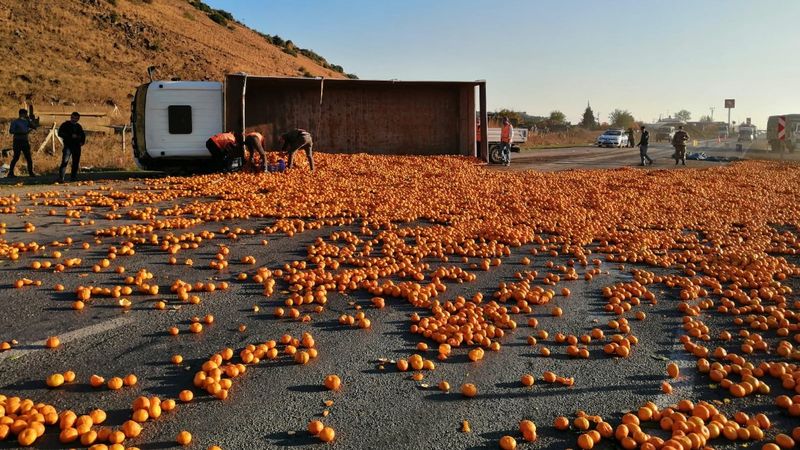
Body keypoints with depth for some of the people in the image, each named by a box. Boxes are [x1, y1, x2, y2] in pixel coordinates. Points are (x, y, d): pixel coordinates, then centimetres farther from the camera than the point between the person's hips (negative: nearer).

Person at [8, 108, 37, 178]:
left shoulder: (26, 122, 14)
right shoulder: (15, 121, -2)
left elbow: (34, 127, 8)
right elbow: (11, 131, -11)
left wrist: (29, 120, -2)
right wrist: (21, 132, -19)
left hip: (25, 141, 5)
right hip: (17, 141, -5)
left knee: (28, 158, 2)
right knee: (16, 157, -8)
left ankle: (31, 172, 8)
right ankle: (10, 173, -3)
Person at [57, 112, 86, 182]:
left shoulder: (78, 126, 15)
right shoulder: (65, 124, 1)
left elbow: (83, 135, 28)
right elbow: (60, 133, -8)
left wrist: (82, 142, 9)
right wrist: (71, 136, -16)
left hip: (77, 147, 5)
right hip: (68, 146, -5)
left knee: (76, 162, 7)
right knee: (65, 161, -14)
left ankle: (74, 176, 18)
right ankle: (61, 177, -18)